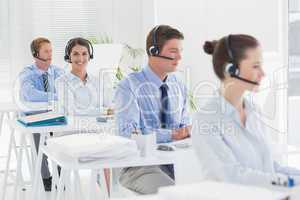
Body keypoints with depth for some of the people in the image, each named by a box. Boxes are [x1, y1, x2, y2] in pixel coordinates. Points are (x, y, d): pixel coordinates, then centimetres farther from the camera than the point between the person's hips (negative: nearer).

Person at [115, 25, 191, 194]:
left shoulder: (179, 86, 13)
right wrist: (172, 134, -23)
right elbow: (128, 133, -17)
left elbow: (185, 125, 15)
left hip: (176, 161, 5)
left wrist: (189, 131, -10)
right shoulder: (129, 86, -7)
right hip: (140, 165, -5)